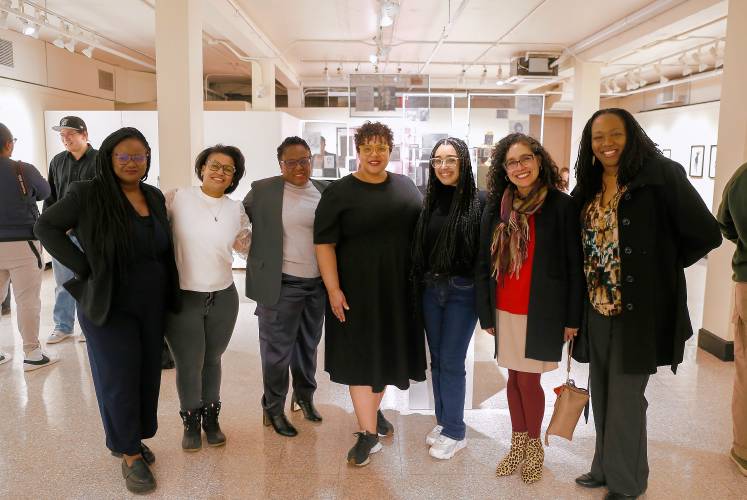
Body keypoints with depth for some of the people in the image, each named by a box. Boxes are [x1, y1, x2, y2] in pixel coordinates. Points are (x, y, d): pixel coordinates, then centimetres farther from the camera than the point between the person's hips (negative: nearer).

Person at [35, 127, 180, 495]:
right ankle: (129, 454, 18)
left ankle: (131, 439, 30)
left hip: (152, 305, 5)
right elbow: (46, 227, -7)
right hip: (110, 306, -5)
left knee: (148, 375, 11)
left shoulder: (155, 197, 5)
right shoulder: (88, 193, -11)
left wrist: (167, 293, 5)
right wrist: (85, 269, -13)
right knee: (120, 378, 4)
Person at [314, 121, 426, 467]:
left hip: (398, 288, 4)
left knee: (386, 352, 15)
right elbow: (324, 243, -8)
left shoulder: (406, 187, 6)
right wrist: (333, 289, -15)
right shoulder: (338, 192, -5)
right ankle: (368, 434, 9)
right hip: (356, 290, -4)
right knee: (360, 357, 1)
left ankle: (372, 412, 36)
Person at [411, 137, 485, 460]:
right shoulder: (429, 201, 4)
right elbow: (417, 248, 9)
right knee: (437, 360, 13)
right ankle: (443, 422, 29)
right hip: (430, 289, 5)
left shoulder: (479, 202, -9)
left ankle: (454, 432, 18)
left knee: (451, 362, 1)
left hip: (462, 291, -4)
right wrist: (418, 287, 6)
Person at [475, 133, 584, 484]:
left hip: (543, 311, -4)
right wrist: (486, 313, 6)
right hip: (505, 311, 4)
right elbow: (484, 263, 6)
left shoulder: (562, 206, -9)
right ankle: (517, 444, 31)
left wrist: (573, 317, -5)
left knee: (528, 379, 3)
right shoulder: (496, 208, 3)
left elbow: (574, 266, -6)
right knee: (514, 377, 13)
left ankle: (534, 446, 27)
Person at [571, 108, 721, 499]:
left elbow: (706, 235, -11)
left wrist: (661, 265, -3)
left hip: (639, 310, -6)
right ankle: (604, 467, 35)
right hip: (597, 311, 6)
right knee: (602, 396, 17)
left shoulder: (661, 175, -12)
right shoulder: (587, 187, 7)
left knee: (625, 400, 5)